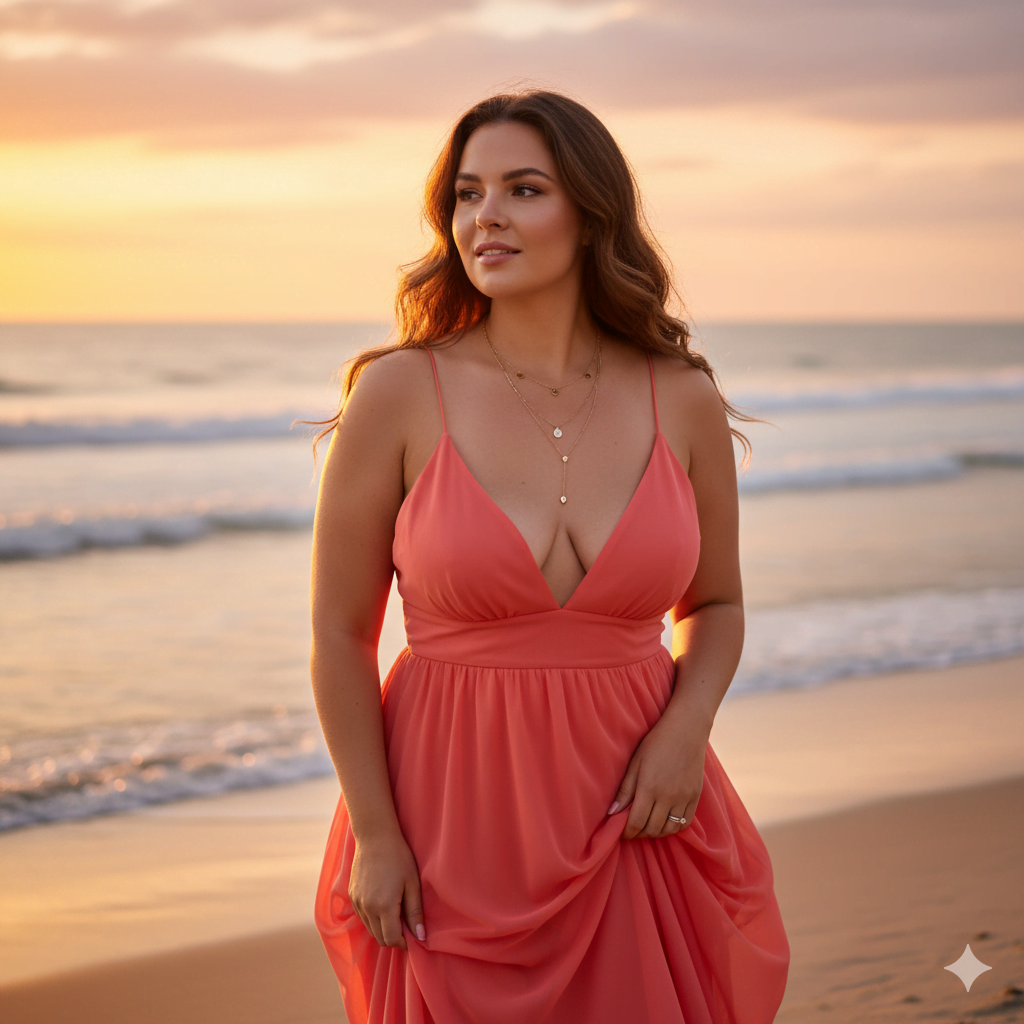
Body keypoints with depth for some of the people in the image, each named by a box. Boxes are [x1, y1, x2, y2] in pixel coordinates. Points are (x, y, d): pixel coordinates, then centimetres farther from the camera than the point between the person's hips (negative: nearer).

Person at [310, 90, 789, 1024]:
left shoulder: (684, 402, -2)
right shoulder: (398, 395, -8)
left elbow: (715, 604, 11)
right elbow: (340, 631, -4)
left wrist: (685, 728, -8)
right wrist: (374, 833, -8)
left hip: (629, 816, 2)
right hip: (454, 814, -2)